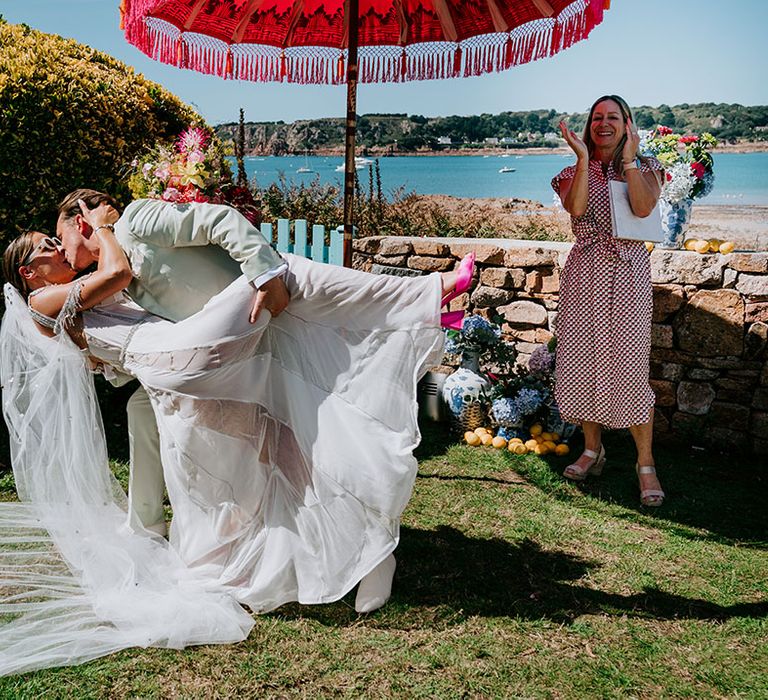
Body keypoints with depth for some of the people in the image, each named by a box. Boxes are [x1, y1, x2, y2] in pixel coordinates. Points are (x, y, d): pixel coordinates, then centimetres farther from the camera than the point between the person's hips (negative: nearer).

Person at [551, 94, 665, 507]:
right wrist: (584, 157, -10)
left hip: (628, 272, -2)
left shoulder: (644, 168, 9)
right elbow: (575, 208, -10)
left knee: (630, 364, -8)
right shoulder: (574, 172, 12)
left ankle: (645, 464, 2)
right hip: (584, 272, 2)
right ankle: (592, 450, 21)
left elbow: (643, 208, -12)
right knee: (580, 361, 2)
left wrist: (628, 157, -10)